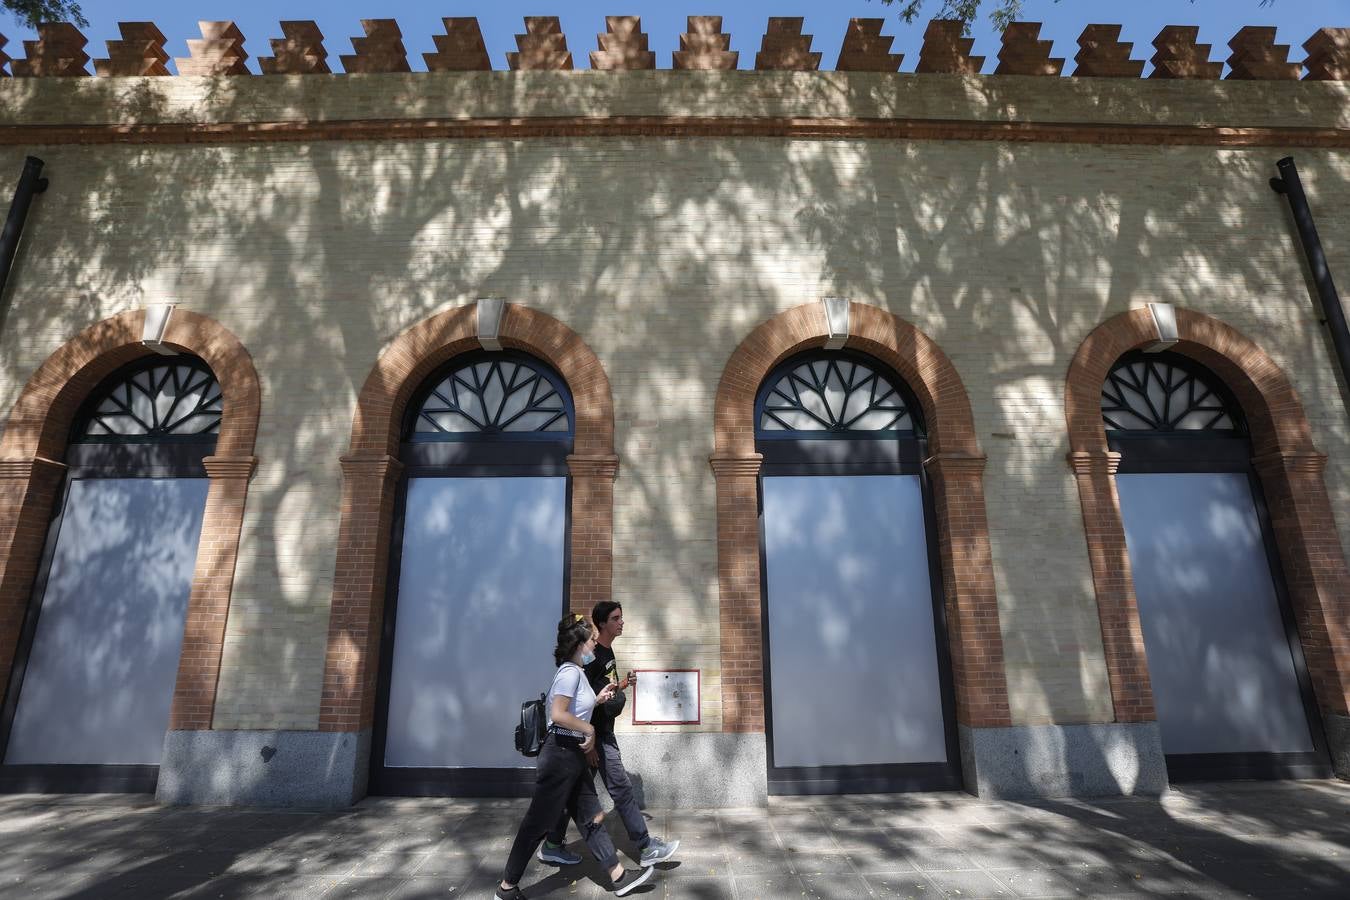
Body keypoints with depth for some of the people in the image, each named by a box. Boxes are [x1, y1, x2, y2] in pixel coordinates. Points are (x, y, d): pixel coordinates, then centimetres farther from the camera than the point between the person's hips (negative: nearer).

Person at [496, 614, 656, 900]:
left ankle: (618, 875, 23)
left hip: (574, 754, 10)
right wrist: (589, 729, -17)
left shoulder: (576, 672, 10)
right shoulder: (570, 672, -19)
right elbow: (558, 714, -29)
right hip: (560, 753, -10)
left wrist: (597, 699, 12)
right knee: (538, 822, 4)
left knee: (591, 817, 14)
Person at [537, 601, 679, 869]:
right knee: (621, 788, -1)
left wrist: (624, 684, 2)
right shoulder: (593, 655, -20)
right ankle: (646, 848, 10)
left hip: (604, 732, 9)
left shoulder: (608, 651, 10)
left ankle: (552, 847, 26)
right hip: (596, 735, -9)